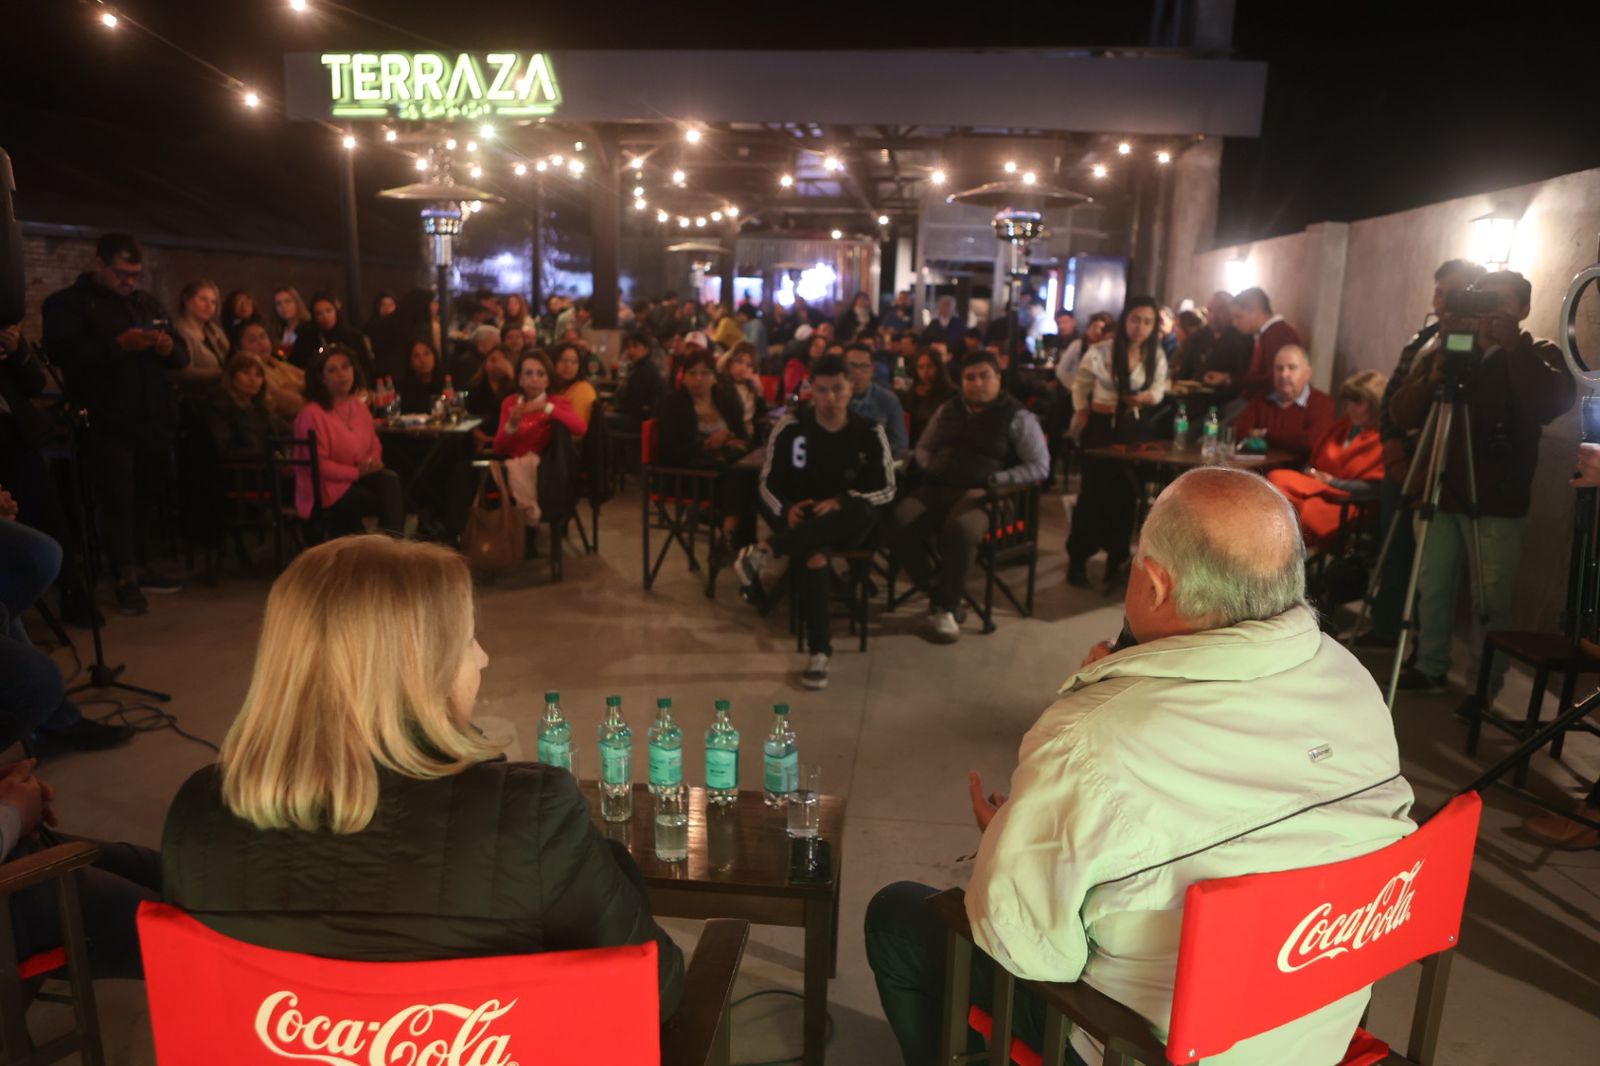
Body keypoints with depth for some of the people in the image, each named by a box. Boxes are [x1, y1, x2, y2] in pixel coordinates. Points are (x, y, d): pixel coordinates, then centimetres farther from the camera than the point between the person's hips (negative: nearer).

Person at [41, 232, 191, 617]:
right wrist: (118, 345, -23)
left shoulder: (148, 303, 19)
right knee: (117, 499, -4)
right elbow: (65, 355, -15)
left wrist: (169, 347, -6)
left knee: (147, 495, 11)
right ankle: (126, 579, 1)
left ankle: (137, 568, 25)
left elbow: (182, 355, 17)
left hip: (154, 421, 5)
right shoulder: (67, 304, 1)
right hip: (107, 424, -5)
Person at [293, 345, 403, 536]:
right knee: (391, 500, -23)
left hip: (358, 479, 7)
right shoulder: (312, 414, -14)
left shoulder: (359, 406, 9)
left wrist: (373, 460, -7)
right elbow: (318, 465, -16)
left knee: (390, 480, -25)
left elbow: (374, 444, 16)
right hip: (327, 490, -6)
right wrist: (357, 472, -19)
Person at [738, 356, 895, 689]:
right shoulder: (791, 428, -3)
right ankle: (820, 650, -33)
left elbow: (887, 490, -3)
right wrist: (786, 510, -21)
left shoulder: (869, 432, -2)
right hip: (801, 521, -1)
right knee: (811, 555, -38)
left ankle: (766, 550, -37)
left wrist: (842, 501, -21)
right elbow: (768, 483, 2)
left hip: (846, 526, 1)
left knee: (862, 513, -38)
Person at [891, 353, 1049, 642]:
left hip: (980, 493, -4)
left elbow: (1040, 467, -1)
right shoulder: (948, 410, 20)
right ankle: (934, 589, -6)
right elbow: (923, 448, 29)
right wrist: (928, 469, 6)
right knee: (897, 523, -27)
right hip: (935, 488, 4)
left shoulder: (1017, 417, 6)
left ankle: (947, 606, -17)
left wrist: (993, 480, -12)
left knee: (961, 529, -39)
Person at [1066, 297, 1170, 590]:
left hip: (1136, 428, 3)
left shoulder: (1157, 356, -4)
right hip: (1101, 426, -3)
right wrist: (1082, 418, -1)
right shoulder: (1100, 352, -14)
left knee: (1127, 494, 8)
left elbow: (1159, 389, 6)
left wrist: (1148, 397, -16)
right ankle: (1078, 559, 14)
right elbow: (1080, 387, -2)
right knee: (1093, 491, 0)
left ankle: (1116, 561, 24)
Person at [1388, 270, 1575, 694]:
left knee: (1491, 601, 0)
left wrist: (1514, 346, -21)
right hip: (1439, 494, 3)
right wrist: (1433, 377, -17)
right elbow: (1400, 415, 0)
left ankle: (1484, 687, 11)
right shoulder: (1443, 352, 8)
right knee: (1432, 588, 9)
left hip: (1496, 503, -3)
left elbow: (1553, 404, -20)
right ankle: (1430, 667, 23)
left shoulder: (1538, 355, 1)